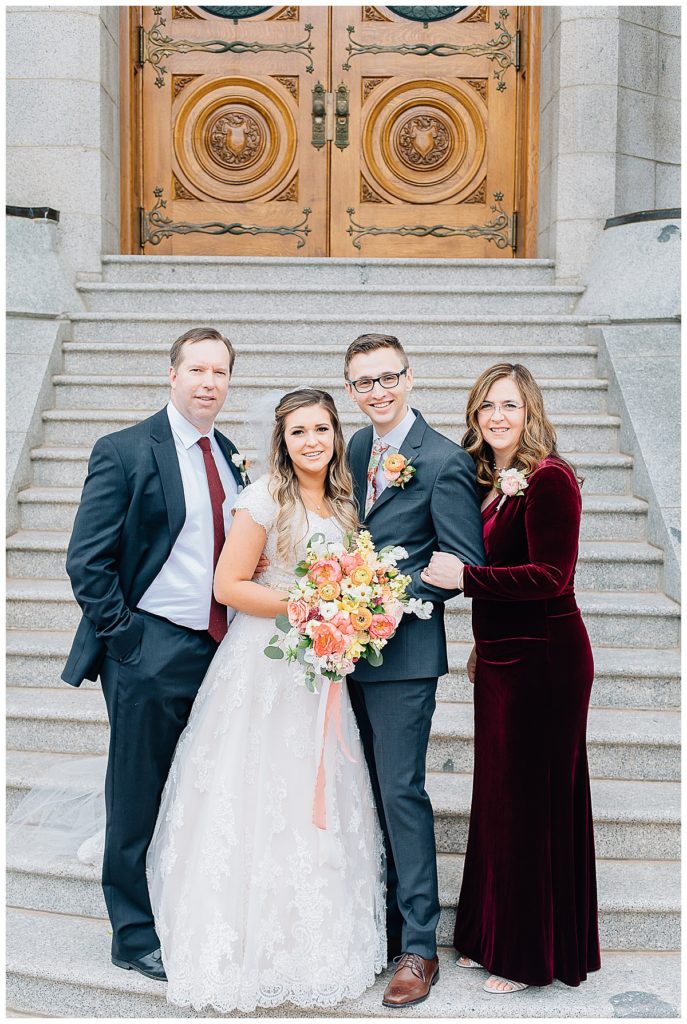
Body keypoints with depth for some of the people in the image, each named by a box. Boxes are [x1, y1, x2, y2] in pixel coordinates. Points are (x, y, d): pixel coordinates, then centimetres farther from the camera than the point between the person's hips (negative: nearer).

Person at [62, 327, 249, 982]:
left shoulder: (230, 455, 10)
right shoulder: (125, 451, -9)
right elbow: (87, 561, -11)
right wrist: (124, 638, -13)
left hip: (221, 651, 6)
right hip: (152, 653, -6)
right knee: (137, 802, 7)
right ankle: (134, 936, 24)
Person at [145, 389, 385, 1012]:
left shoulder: (342, 505, 11)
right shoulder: (265, 499, -11)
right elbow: (228, 585, -14)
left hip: (321, 669, 7)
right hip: (264, 669, -6)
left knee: (320, 804, 11)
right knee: (259, 801, -2)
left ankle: (316, 942, 25)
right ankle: (246, 945, 12)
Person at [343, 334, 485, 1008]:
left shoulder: (444, 460, -13)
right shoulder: (358, 447, 9)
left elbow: (465, 565, -14)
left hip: (403, 652, -7)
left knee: (401, 793, -3)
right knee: (372, 793, 16)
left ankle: (418, 946, 10)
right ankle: (386, 919, 32)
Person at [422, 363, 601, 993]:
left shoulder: (549, 479, -14)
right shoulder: (491, 483, 11)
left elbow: (551, 576, -21)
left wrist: (464, 577, -23)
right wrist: (483, 645, 17)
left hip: (542, 660, -8)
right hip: (502, 659, 8)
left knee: (531, 799, 3)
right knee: (498, 797, 16)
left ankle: (532, 956, 19)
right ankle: (493, 938, 31)